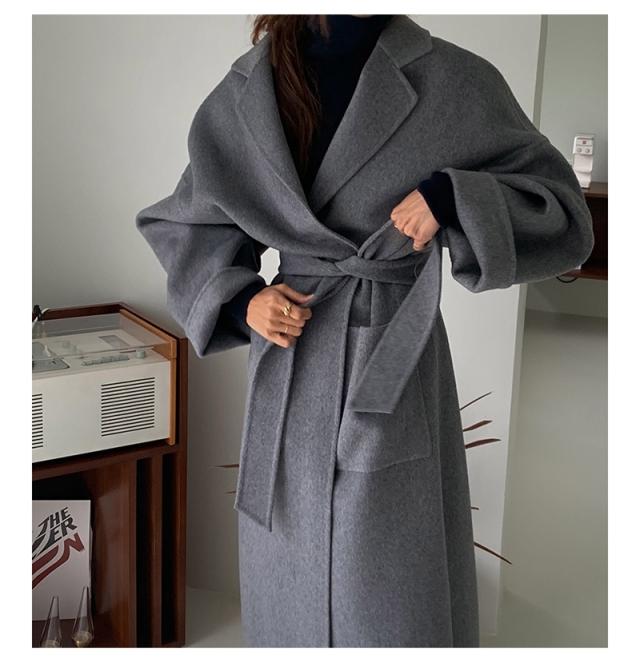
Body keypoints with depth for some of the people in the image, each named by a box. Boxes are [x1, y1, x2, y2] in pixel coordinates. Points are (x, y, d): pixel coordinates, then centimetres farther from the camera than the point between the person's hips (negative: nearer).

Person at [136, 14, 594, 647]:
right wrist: (239, 301, -6)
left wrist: (452, 198, -18)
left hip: (393, 372, -2)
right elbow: (186, 226, 13)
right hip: (288, 381, 3)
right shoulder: (245, 94, 1)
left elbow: (565, 218, -2)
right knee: (291, 586, 16)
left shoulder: (452, 81, -6)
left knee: (396, 597, 5)